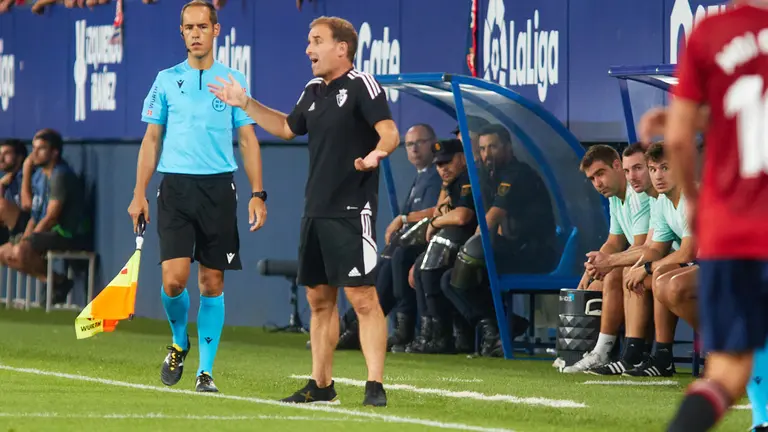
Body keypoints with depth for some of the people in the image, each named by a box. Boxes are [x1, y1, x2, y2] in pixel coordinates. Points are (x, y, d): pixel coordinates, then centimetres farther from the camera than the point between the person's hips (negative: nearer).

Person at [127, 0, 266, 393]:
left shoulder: (233, 81, 6)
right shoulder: (166, 81, 8)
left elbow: (248, 140, 7)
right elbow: (151, 139, 10)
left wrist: (257, 194, -2)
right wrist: (139, 194, 3)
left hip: (219, 187, 0)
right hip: (175, 187, 0)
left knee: (212, 283, 1)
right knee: (174, 278, -12)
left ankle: (205, 371, 8)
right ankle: (179, 343, 17)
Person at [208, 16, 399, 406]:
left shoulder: (361, 85, -10)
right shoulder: (313, 91, 15)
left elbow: (389, 131, -22)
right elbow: (288, 128, 32)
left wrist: (377, 152, -43)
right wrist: (246, 104, 30)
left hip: (352, 211, -8)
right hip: (316, 210, 8)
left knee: (362, 298, -11)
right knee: (319, 299, 12)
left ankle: (375, 386, -10)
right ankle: (321, 385, 21)